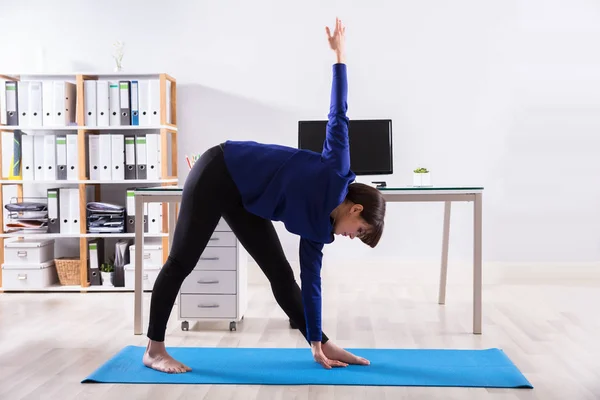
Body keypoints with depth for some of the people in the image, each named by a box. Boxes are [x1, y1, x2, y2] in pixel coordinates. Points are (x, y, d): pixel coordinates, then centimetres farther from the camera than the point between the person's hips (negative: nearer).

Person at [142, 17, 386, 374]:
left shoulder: (318, 227, 4)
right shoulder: (337, 176, -16)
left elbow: (311, 281, 8)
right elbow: (339, 116, -9)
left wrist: (317, 342, 9)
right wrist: (341, 54, 0)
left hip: (242, 197, 8)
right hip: (220, 172, -8)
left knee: (281, 272, 5)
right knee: (182, 262, -3)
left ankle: (327, 345, 10)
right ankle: (154, 349, 8)